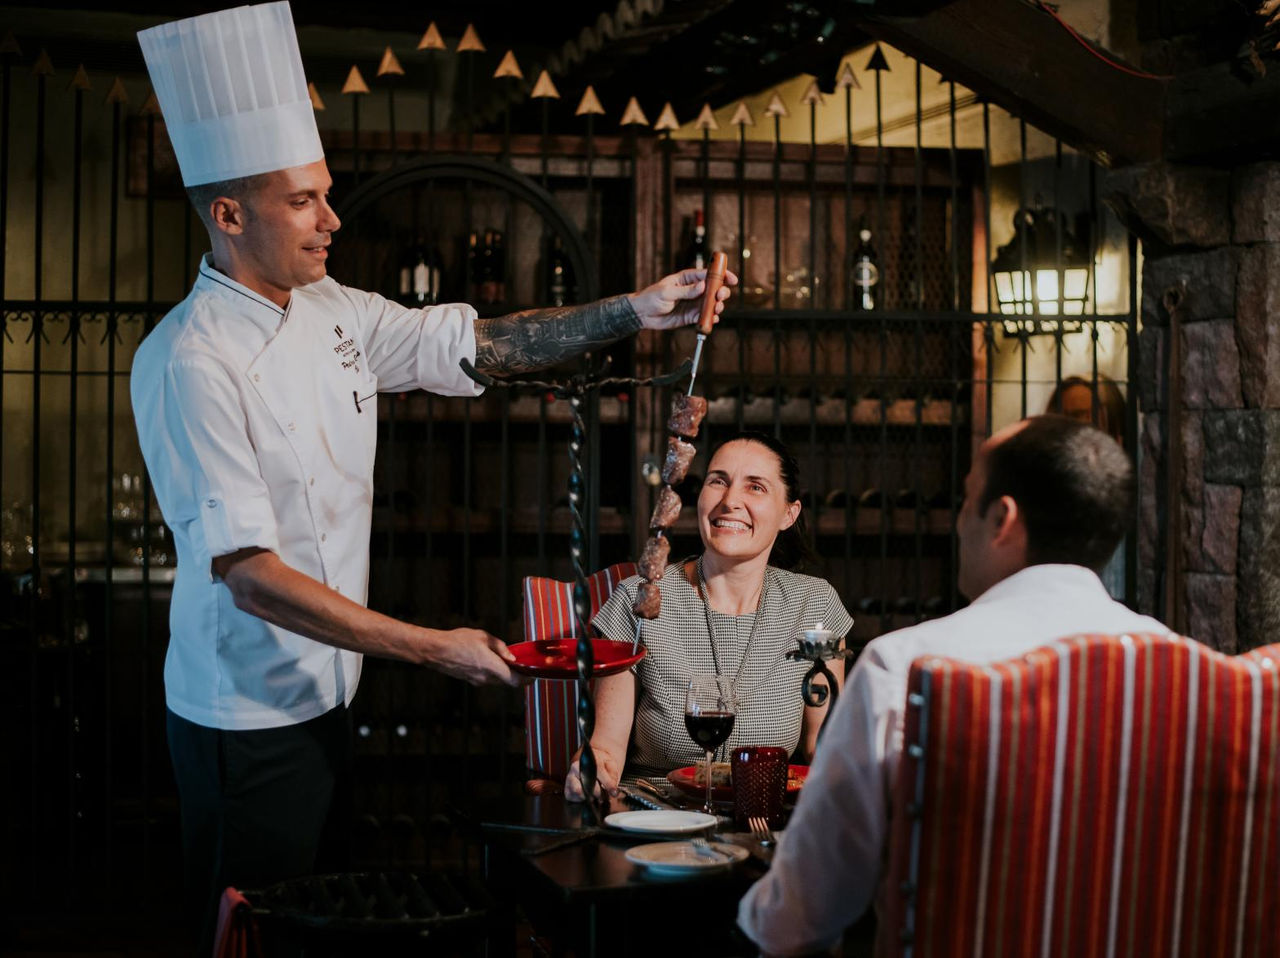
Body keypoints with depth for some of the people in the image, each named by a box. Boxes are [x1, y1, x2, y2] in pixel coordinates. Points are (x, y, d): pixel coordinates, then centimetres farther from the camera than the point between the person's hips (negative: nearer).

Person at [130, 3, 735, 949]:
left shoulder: (332, 313, 3)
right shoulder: (190, 361, -21)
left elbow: (475, 342, 12)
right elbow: (252, 578, -25)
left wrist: (638, 311, 2)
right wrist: (431, 648, -25)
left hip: (324, 695, 8)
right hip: (248, 718, -8)